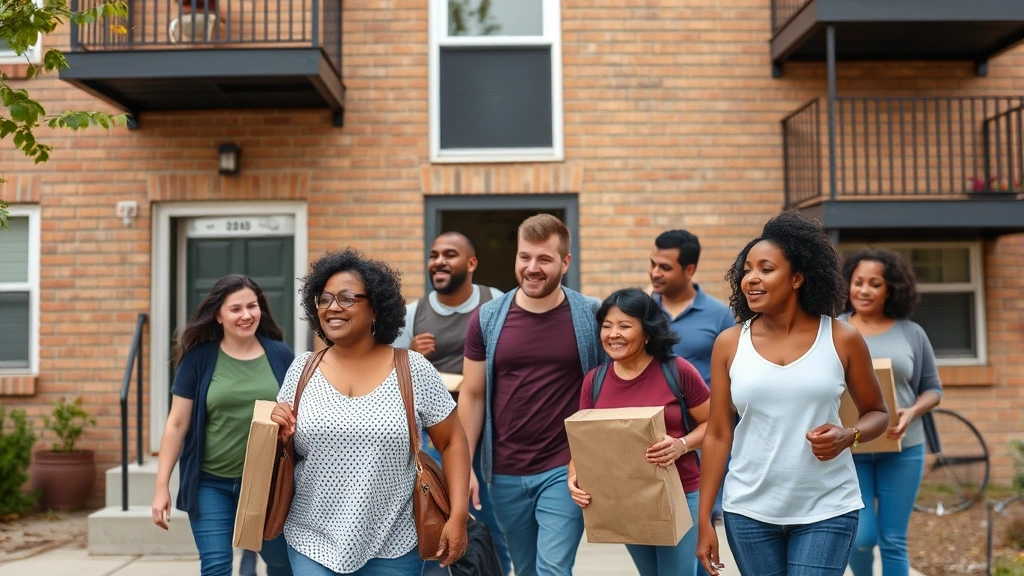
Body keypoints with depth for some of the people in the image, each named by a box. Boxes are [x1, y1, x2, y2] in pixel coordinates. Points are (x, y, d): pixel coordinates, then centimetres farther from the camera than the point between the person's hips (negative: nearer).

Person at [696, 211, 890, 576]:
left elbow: (877, 413, 9)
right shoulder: (729, 344, -1)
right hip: (749, 511, 2)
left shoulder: (842, 339, -4)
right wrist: (704, 521, 0)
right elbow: (718, 434, 1)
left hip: (826, 510, -1)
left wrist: (849, 436, -14)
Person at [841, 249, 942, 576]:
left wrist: (911, 413, -12)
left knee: (894, 542, 5)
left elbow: (933, 388, 8)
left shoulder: (911, 333, 3)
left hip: (902, 449, 1)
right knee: (862, 536, -2)